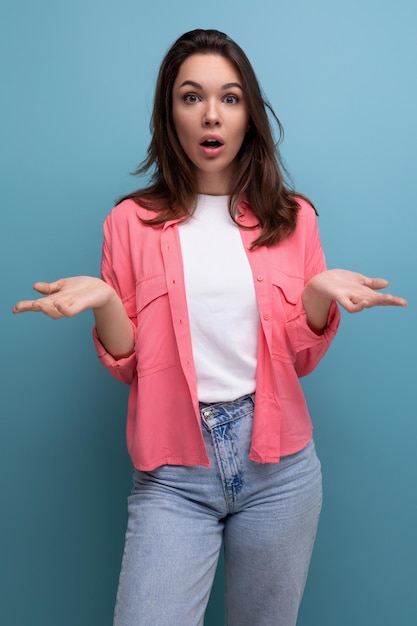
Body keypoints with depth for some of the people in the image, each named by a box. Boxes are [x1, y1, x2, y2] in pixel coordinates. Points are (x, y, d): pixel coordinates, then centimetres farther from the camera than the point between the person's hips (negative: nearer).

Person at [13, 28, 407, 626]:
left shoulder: (292, 218, 4)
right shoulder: (133, 221, 0)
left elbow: (301, 359, 6)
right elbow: (127, 365, 1)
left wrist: (321, 294, -13)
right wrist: (103, 301, -17)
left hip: (278, 465, 2)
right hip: (174, 474, -1)